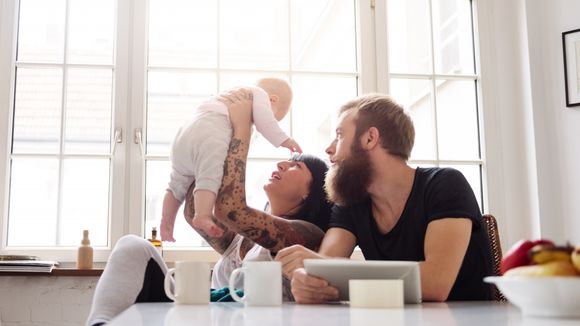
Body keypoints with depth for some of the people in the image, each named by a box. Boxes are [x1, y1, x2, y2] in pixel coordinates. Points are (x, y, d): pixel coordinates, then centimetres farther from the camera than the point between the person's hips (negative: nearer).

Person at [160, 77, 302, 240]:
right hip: (209, 137, -10)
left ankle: (166, 224, 24)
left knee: (179, 183, 17)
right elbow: (263, 118, -5)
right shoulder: (259, 93, 13)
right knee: (210, 177, -27)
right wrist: (283, 139, 1)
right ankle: (203, 215, -46)